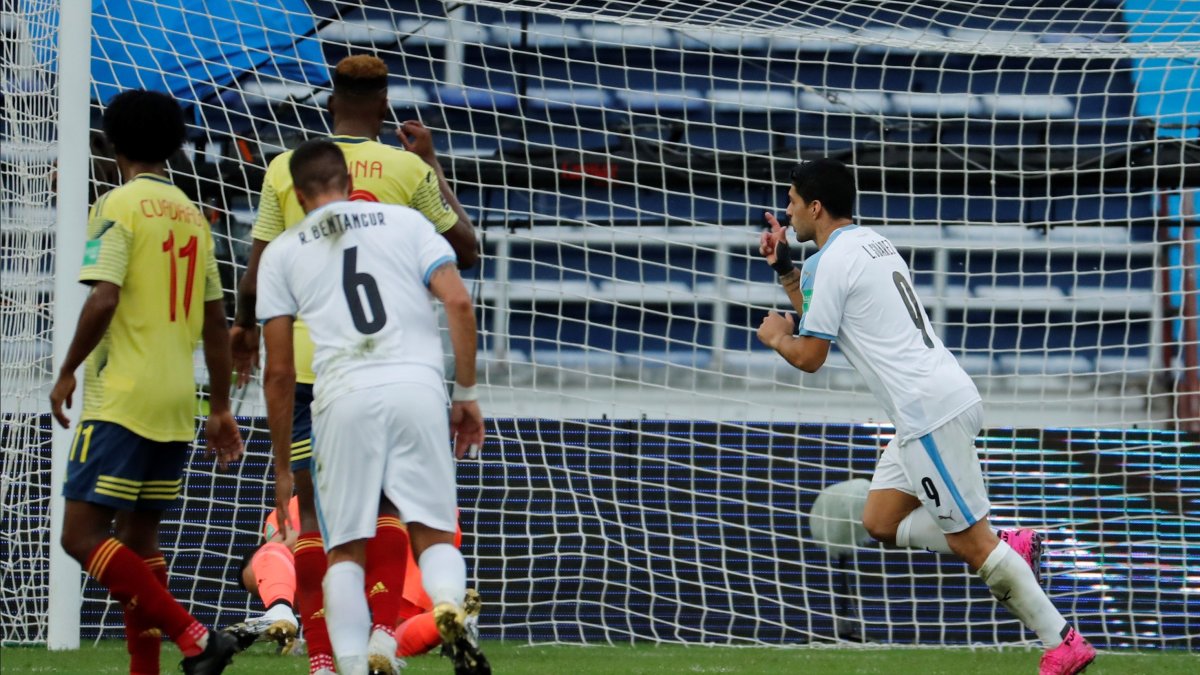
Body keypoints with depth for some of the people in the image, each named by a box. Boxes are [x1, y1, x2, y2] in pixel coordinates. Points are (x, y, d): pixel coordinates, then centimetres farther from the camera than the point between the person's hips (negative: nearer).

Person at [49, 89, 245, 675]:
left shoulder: (119, 207, -7)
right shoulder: (192, 215, 15)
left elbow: (103, 300, -19)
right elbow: (216, 323, 17)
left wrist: (67, 372, -7)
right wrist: (220, 408, 22)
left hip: (122, 397, -8)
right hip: (177, 404, 8)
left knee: (82, 534, -9)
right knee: (138, 537, 14)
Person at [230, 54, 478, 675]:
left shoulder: (286, 170, 0)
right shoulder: (408, 170, 0)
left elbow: (256, 278, 2)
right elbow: (466, 251, 12)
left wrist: (245, 327, 22)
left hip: (306, 360, 0)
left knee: (313, 508, 4)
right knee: (383, 503, 11)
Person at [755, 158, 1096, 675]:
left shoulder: (832, 261, -9)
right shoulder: (870, 243, 20)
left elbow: (809, 356, -5)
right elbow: (826, 319, 32)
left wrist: (776, 337, 15)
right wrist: (785, 271, 29)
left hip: (929, 410, -10)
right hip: (938, 401, 10)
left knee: (968, 539, -6)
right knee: (881, 522, 14)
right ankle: (1008, 549, 9)